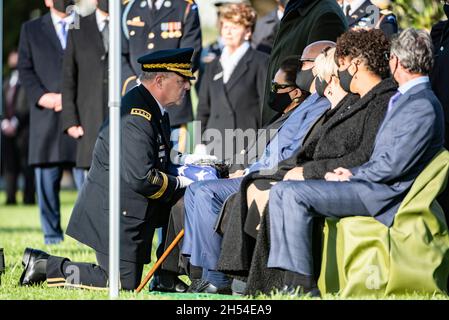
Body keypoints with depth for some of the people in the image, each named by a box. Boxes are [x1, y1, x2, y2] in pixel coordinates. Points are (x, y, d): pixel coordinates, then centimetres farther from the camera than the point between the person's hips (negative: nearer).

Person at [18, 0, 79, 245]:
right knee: (47, 177, 0)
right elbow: (25, 70, 8)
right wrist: (44, 97, -9)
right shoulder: (31, 30, 16)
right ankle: (52, 232, 7)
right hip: (47, 116, 1)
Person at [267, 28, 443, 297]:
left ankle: (302, 284, -21)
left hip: (384, 193, -10)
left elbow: (394, 165, -20)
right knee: (282, 191, 0)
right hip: (373, 184, 10)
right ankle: (289, 281, -10)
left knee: (294, 194, -23)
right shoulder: (405, 98, 21)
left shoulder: (422, 106, -13)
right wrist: (353, 172, 6)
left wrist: (352, 175, -9)